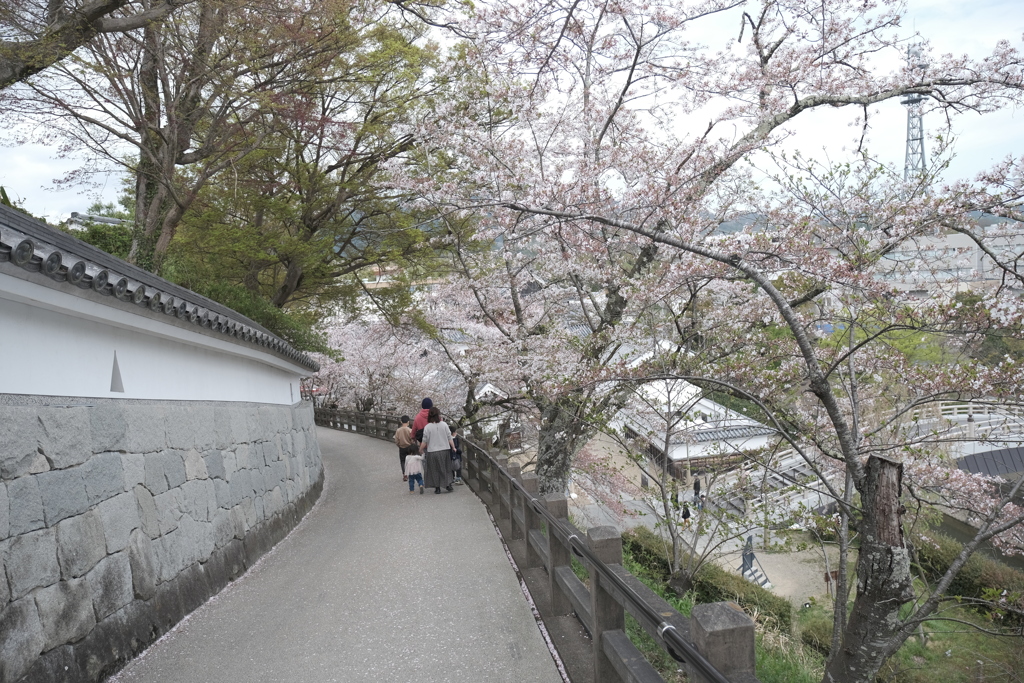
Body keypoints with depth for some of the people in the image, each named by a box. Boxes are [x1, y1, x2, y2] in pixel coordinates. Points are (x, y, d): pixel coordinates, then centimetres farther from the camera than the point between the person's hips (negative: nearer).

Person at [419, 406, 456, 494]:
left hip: (432, 452, -2)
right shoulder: (444, 425, -4)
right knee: (445, 468, 16)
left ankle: (437, 488, 11)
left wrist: (420, 450, 6)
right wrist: (453, 447, 10)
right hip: (444, 450, 2)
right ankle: (448, 484, 10)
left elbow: (424, 442, -7)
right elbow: (449, 438, -1)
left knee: (434, 470, 9)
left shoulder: (427, 427, -10)